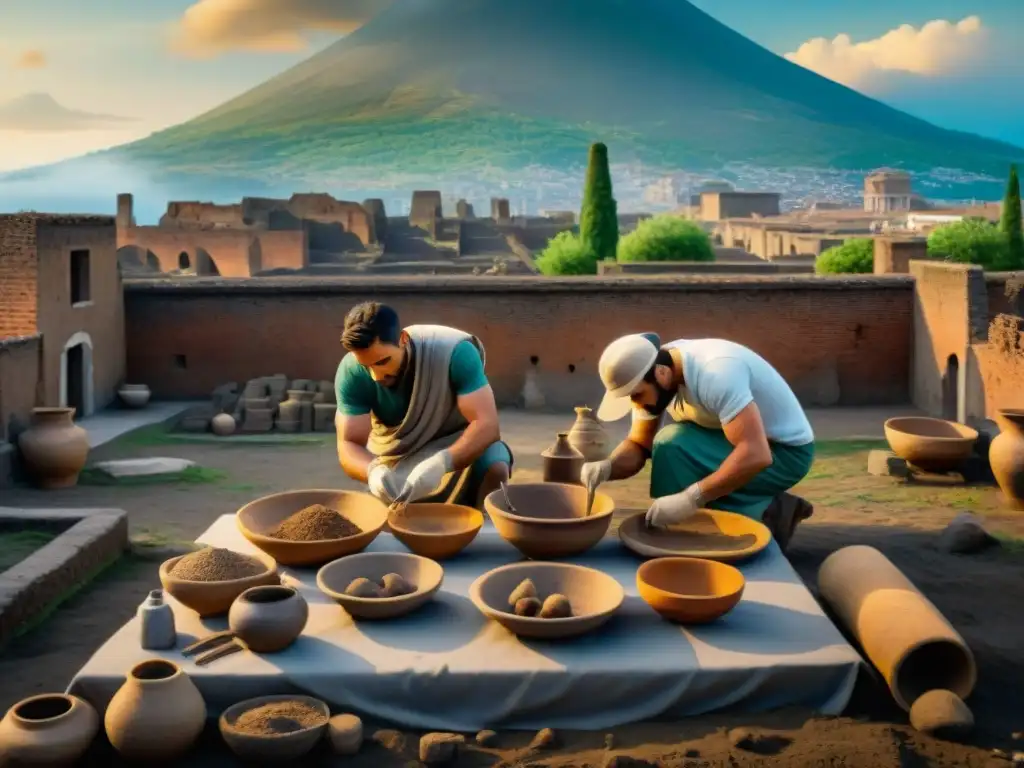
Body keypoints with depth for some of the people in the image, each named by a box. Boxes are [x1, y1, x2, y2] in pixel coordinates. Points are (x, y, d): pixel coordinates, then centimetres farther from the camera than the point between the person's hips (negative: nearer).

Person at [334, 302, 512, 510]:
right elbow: (349, 445, -23)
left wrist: (440, 463, -52)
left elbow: (487, 424, -36)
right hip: (397, 457, 3)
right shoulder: (352, 371, -23)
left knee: (494, 470, -30)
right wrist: (374, 470, -46)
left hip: (457, 445, -2)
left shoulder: (454, 351, -31)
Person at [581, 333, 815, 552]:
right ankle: (768, 512, 6)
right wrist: (606, 467, -24)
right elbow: (638, 446, -3)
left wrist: (689, 499, -40)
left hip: (786, 452, -9)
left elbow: (755, 455, -39)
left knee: (673, 446, -24)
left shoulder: (715, 374, -32)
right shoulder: (650, 375, -7)